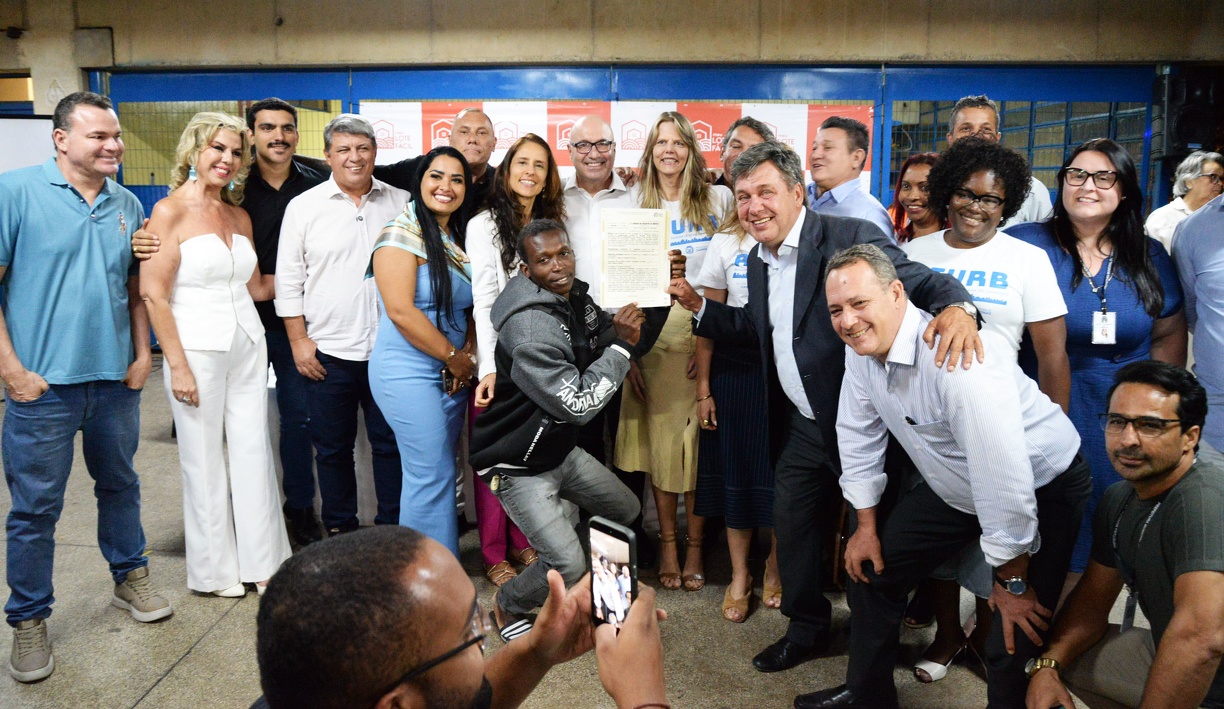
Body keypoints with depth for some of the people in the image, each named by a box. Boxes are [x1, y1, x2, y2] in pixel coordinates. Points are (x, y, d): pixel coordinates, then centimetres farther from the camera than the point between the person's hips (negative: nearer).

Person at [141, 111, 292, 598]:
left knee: (255, 455, 8)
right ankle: (214, 570, 21)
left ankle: (262, 562, 21)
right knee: (204, 462, 5)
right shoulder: (170, 212, -7)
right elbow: (153, 295, -11)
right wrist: (178, 365, -14)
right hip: (197, 352, -5)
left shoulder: (239, 216, 10)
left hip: (247, 348, 5)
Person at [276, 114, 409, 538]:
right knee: (333, 448, 10)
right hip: (327, 351, 0)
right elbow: (288, 280, 3)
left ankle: (392, 530, 23)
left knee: (391, 443, 9)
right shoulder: (304, 206, 3)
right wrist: (299, 341, -3)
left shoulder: (401, 203, 6)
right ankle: (340, 530, 25)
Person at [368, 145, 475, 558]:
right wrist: (453, 356, -10)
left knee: (442, 473, 12)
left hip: (452, 376, 7)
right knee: (431, 474, -5)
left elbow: (470, 305, 16)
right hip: (410, 372, -7)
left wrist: (468, 354, -2)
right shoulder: (401, 234, -9)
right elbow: (400, 311, -17)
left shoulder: (460, 238, 14)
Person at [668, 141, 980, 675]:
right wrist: (699, 306, 6)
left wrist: (956, 307, -46)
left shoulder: (851, 237, -17)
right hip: (800, 426, 7)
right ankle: (807, 629, 38)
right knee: (791, 525, 15)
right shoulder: (758, 260, 8)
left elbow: (921, 280, -24)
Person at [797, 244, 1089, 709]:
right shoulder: (861, 348, -11)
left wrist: (1012, 580, -22)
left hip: (1040, 488, -7)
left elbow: (1003, 475, -32)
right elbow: (858, 437, 2)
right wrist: (866, 525, 6)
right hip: (954, 489, 7)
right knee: (870, 570, 11)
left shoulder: (956, 358, -36)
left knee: (1016, 641, -10)